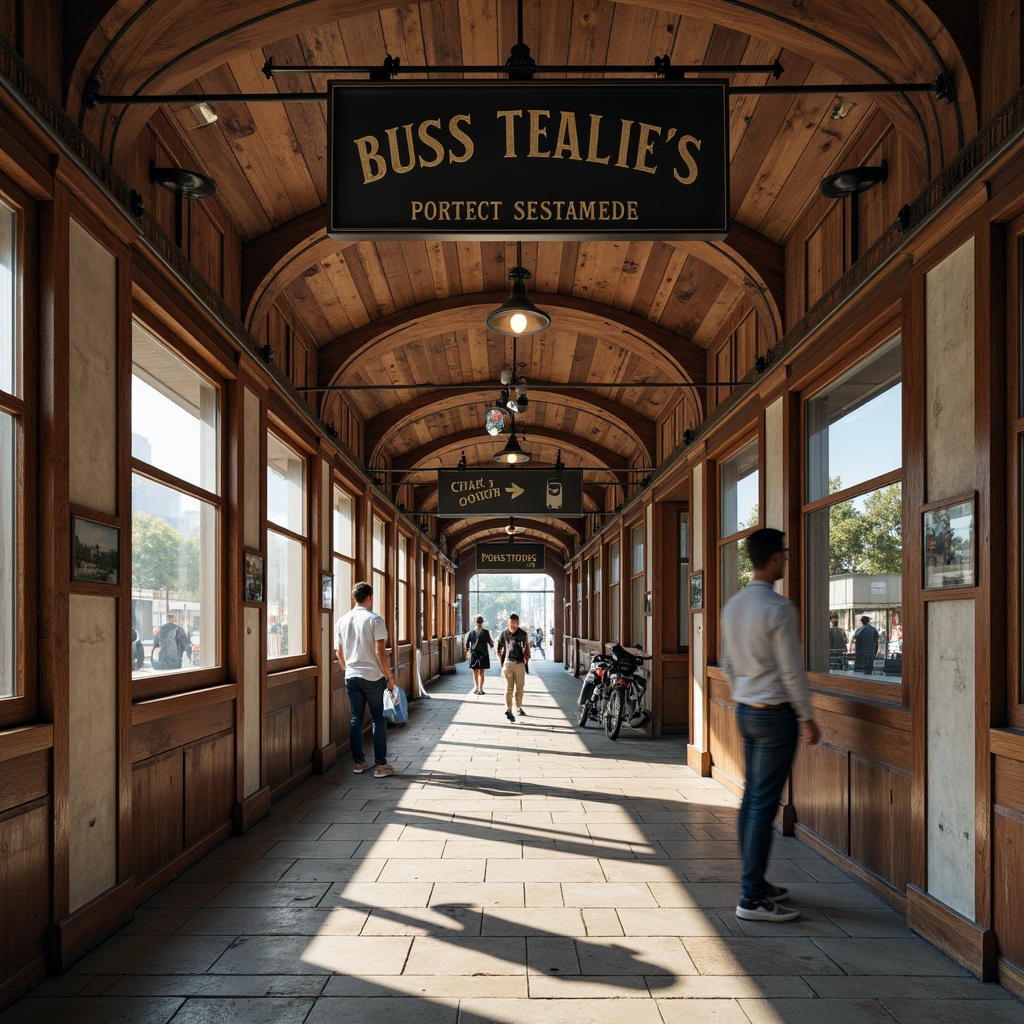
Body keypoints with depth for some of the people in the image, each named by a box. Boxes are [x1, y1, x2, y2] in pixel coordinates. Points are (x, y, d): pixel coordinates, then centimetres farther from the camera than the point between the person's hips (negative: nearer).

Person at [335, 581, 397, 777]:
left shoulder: (342, 621, 5)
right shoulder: (375, 620, -11)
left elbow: (339, 652, 12)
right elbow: (380, 652, -15)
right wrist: (389, 677, -7)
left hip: (351, 677, 5)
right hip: (373, 677, -5)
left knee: (356, 718, 12)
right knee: (378, 720, 3)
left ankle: (358, 762, 16)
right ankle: (380, 764, 4)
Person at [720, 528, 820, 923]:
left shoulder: (732, 606, 8)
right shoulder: (779, 608, -17)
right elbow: (791, 670, -15)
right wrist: (807, 717, -6)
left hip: (746, 711, 8)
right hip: (775, 713, -8)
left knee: (752, 798, 14)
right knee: (764, 804, -6)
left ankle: (756, 883, 25)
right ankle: (752, 898, -2)